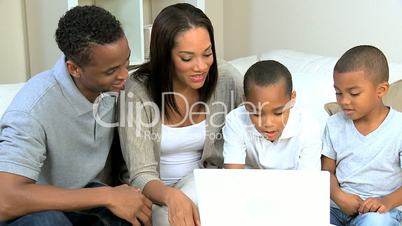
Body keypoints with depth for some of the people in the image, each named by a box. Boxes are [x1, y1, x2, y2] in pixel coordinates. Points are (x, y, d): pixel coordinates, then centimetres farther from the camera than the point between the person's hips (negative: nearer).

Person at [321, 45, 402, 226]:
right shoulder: (334, 125, 5)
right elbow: (327, 170, 8)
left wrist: (387, 201, -25)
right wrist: (339, 196, -11)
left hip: (377, 207, -3)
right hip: (337, 203, 4)